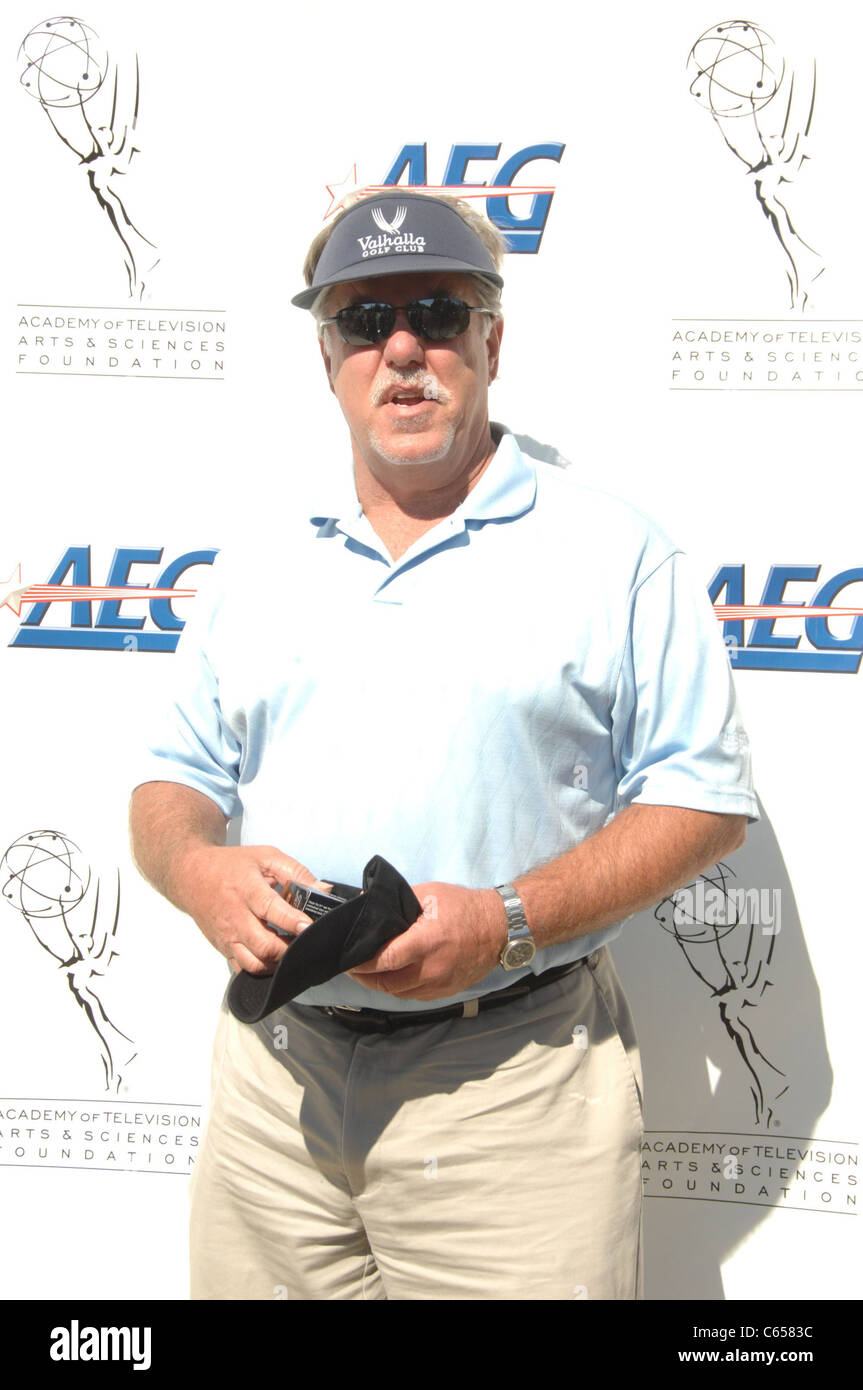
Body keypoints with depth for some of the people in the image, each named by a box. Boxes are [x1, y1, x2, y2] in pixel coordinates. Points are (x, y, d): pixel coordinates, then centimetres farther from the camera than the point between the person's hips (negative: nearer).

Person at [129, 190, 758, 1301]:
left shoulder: (612, 551, -2)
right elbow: (172, 782, 14)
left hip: (511, 1082, -3)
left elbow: (703, 798, -5)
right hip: (274, 1074, 4)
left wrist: (509, 921, -18)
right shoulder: (260, 573, 12)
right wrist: (201, 869, -10)